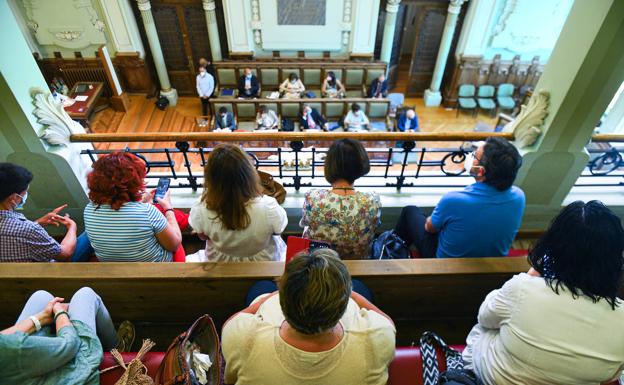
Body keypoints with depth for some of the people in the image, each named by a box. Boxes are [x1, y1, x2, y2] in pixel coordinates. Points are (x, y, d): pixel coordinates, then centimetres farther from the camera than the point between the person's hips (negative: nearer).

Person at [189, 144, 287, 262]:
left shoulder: (201, 210, -33)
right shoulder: (269, 207, -38)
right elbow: (278, 230, -15)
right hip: (266, 263, -1)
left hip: (220, 261, 2)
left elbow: (203, 236, -10)